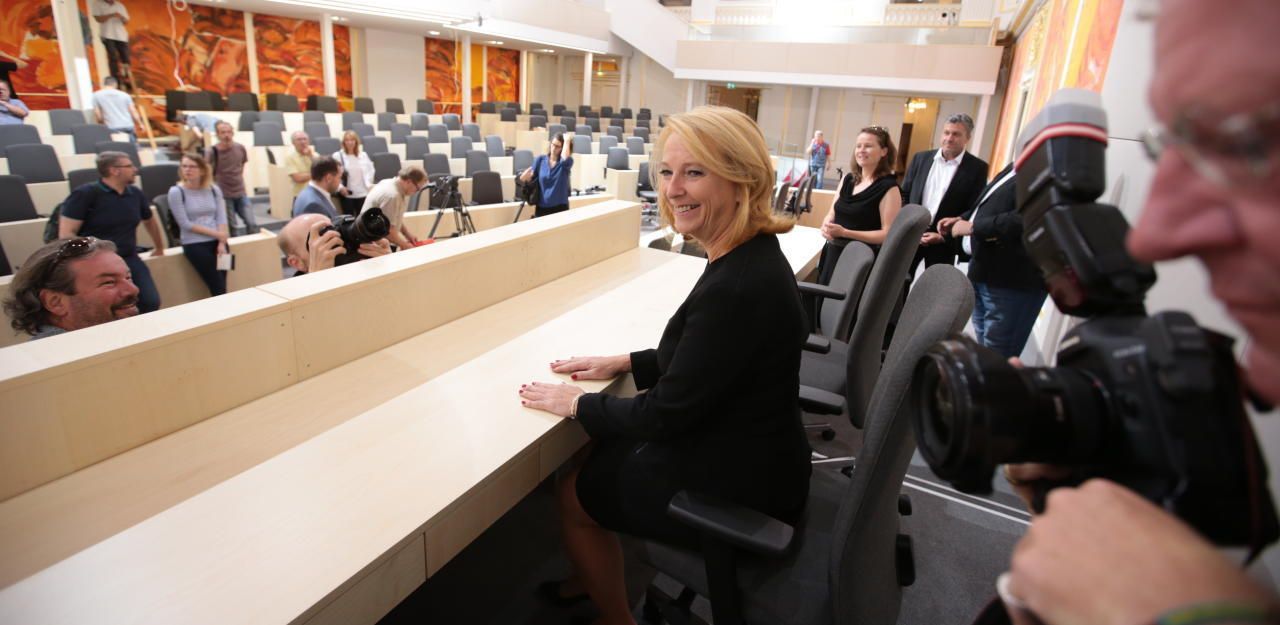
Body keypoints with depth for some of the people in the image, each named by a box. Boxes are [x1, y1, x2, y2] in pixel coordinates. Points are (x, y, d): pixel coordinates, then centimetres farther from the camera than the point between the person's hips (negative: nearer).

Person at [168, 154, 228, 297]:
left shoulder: (214, 189, 6)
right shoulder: (176, 192, -6)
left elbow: (221, 218, 2)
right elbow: (185, 224, -9)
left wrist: (222, 243, -11)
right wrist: (216, 233, -11)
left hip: (217, 241, 3)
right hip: (194, 244, -3)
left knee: (222, 285, -3)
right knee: (218, 287, -6)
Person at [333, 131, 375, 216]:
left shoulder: (363, 155, 8)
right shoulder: (337, 156, -2)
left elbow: (370, 170, 11)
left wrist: (369, 184, -3)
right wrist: (340, 187, -15)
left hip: (362, 193, 2)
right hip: (347, 193, -2)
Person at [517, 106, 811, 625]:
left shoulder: (739, 287, -32)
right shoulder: (748, 256, -2)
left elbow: (666, 413, -23)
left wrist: (578, 403, -9)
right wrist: (626, 362, 7)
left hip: (737, 490, -9)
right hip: (745, 453, 9)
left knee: (574, 491, 10)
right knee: (602, 450, 21)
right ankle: (594, 578, 42)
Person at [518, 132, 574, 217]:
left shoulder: (567, 162, -4)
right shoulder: (540, 159, 4)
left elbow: (565, 158, -28)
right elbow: (531, 177, 9)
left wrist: (567, 140, -15)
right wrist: (526, 176, -10)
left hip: (559, 207, -2)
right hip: (541, 207, 3)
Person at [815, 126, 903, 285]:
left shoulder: (889, 187, -11)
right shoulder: (847, 179, 9)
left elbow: (888, 234, -15)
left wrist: (845, 232, -22)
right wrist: (827, 226, -12)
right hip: (833, 253, 6)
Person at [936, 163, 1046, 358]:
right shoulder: (1015, 167, 13)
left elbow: (1025, 219, -32)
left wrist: (972, 227, -21)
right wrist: (961, 219, 10)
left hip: (1012, 282, -9)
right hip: (985, 273, 9)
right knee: (985, 354, 23)